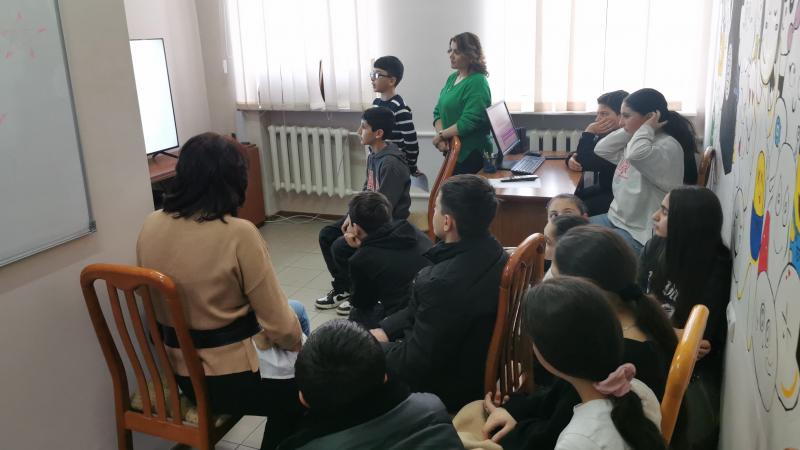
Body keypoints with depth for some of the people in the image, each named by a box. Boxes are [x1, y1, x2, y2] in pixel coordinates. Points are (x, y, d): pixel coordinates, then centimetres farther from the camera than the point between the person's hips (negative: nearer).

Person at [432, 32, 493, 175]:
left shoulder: (478, 83, -13)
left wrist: (441, 135, -11)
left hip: (472, 156, -7)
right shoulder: (452, 78, 12)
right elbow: (438, 112, 11)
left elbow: (469, 122, -21)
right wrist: (441, 137, -7)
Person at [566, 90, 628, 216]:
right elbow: (581, 154, 12)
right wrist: (571, 159, -12)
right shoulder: (607, 134, 6)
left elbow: (585, 162, -23)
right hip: (603, 188, 10)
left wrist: (589, 132, -15)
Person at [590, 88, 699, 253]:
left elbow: (636, 155, -40)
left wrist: (646, 128, -21)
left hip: (639, 234, -9)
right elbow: (601, 150, 11)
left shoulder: (668, 146, -19)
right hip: (615, 219, 9)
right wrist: (627, 131, 1)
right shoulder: (637, 140, 10)